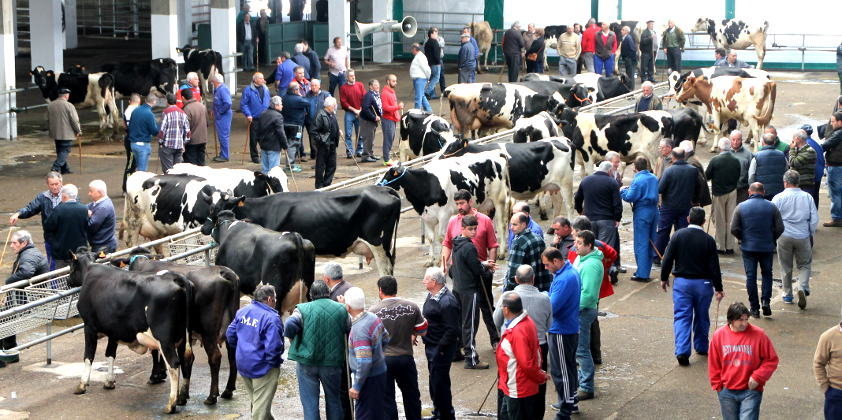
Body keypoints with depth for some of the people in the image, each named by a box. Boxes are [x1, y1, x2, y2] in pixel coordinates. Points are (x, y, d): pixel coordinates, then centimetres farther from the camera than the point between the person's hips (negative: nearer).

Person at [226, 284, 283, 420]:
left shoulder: (242, 312, 2)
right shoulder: (271, 318, -21)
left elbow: (230, 334, 9)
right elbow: (274, 346, -27)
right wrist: (273, 361, -11)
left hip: (243, 366, 8)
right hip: (263, 368, -8)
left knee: (255, 401, 24)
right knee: (261, 407, 2)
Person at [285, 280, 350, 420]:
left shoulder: (303, 309, -7)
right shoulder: (341, 309, 0)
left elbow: (289, 326, -20)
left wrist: (294, 342, -3)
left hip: (307, 362, -2)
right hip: (332, 362, 2)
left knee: (310, 403, 7)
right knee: (333, 399, 19)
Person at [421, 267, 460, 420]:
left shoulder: (447, 302, -24)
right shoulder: (432, 295, 6)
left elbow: (452, 330, -25)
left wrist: (440, 348, -21)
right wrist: (419, 333, 14)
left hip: (441, 349, -10)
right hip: (431, 346, 10)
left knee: (439, 382, -2)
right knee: (434, 380, 21)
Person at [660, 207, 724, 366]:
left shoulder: (678, 235, -6)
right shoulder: (708, 240, -6)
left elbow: (667, 259, -5)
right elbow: (714, 266, -4)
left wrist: (664, 278, 9)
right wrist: (718, 288, 4)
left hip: (681, 282, 0)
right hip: (703, 283, 0)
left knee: (682, 317, 0)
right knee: (702, 317, 16)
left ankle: (682, 351, -14)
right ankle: (701, 347, 29)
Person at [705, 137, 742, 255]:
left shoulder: (715, 160, -16)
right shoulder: (736, 161, -5)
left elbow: (707, 176, -8)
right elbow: (738, 177, 4)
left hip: (719, 193, -3)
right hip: (732, 192, 3)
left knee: (720, 220, 7)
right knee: (731, 220, 10)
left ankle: (720, 247, 10)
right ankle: (730, 247, 13)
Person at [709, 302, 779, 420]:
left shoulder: (758, 334, -8)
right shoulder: (719, 335, -1)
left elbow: (772, 360, -2)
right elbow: (713, 364, 8)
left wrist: (758, 377, -11)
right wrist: (717, 385, 5)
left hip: (751, 390, -3)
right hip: (727, 392, 3)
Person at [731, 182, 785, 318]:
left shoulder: (741, 207, -5)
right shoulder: (771, 207, -3)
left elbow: (734, 229, -6)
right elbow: (780, 228, -4)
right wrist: (772, 239, 13)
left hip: (748, 247, -1)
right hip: (767, 247, 1)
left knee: (751, 277, 6)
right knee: (767, 274, 16)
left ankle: (755, 308, 7)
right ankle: (766, 301, -1)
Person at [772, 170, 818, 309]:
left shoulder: (779, 198, -7)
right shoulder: (807, 197, -2)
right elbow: (815, 219, 1)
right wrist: (811, 234, 14)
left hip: (784, 236, -1)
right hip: (803, 236, 1)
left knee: (786, 267, 13)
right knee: (804, 265, 13)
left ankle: (787, 295, 21)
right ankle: (803, 288, -11)